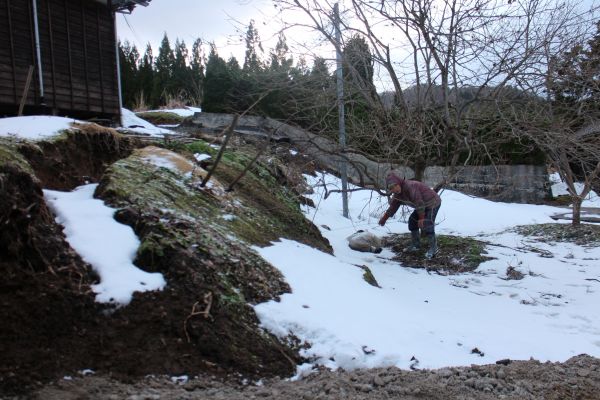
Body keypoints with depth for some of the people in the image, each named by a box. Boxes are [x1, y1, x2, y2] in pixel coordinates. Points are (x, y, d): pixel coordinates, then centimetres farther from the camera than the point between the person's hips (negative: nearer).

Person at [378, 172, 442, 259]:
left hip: (433, 203, -10)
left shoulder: (410, 186, -31)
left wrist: (421, 218, -27)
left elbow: (419, 202, -31)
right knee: (412, 221, 8)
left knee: (427, 225, -21)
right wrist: (384, 218, 14)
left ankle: (433, 248, -9)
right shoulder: (398, 193, -2)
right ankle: (416, 245, 18)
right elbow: (393, 206, 11)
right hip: (424, 205, 10)